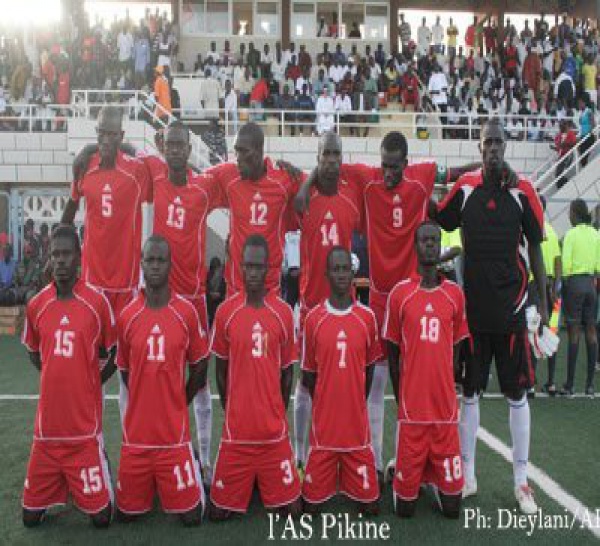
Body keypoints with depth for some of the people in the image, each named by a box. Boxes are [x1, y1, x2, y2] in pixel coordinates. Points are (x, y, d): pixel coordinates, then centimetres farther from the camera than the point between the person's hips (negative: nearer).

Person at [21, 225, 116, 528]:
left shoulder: (97, 302, -8)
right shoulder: (36, 305, 2)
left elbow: (114, 354, 4)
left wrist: (91, 383, 0)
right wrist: (57, 379, 9)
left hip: (85, 426, -3)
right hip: (47, 425, 3)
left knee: (101, 517, 4)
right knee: (31, 517, 9)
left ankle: (99, 464, 32)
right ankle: (58, 488, 37)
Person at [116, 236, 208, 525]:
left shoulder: (187, 312, -7)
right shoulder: (126, 316, -1)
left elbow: (199, 367, 4)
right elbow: (125, 369, 10)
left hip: (174, 432, -2)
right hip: (136, 432, 2)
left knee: (191, 515, 4)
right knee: (126, 513, 11)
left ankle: (192, 466, 31)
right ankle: (151, 484, 38)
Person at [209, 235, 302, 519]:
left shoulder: (284, 312, -2)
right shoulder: (225, 311, -3)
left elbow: (287, 369, 7)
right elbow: (221, 368, 7)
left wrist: (280, 414, 9)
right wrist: (230, 411, 8)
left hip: (275, 429, 0)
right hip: (236, 427, 0)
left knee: (292, 507, 5)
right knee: (219, 509, 7)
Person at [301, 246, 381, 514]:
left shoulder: (367, 316, -1)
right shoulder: (314, 318, -3)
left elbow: (369, 368, 10)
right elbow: (308, 372, 5)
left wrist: (359, 402, 11)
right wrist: (322, 402, 7)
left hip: (357, 419, 1)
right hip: (324, 418, -1)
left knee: (369, 503, 6)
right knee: (312, 501, 5)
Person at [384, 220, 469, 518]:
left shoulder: (455, 294, 3)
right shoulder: (400, 293, -3)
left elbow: (456, 349, 12)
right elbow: (392, 352, 4)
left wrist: (447, 393, 9)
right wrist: (401, 400, 5)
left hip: (446, 408, 2)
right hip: (411, 408, -2)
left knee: (452, 507, 6)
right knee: (404, 508, 6)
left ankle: (437, 480, 35)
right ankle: (400, 473, 35)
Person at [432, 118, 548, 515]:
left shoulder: (523, 191, -3)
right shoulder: (465, 188, 1)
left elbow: (535, 248, 2)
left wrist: (544, 304, 0)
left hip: (512, 307, -1)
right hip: (474, 306, 2)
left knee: (518, 394, 6)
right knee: (469, 391, 8)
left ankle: (522, 481, 18)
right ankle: (467, 475, 21)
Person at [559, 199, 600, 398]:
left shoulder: (571, 234, -9)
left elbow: (566, 263, -13)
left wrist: (564, 282, -1)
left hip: (574, 283, -5)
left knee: (573, 333, -4)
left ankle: (570, 384, 0)